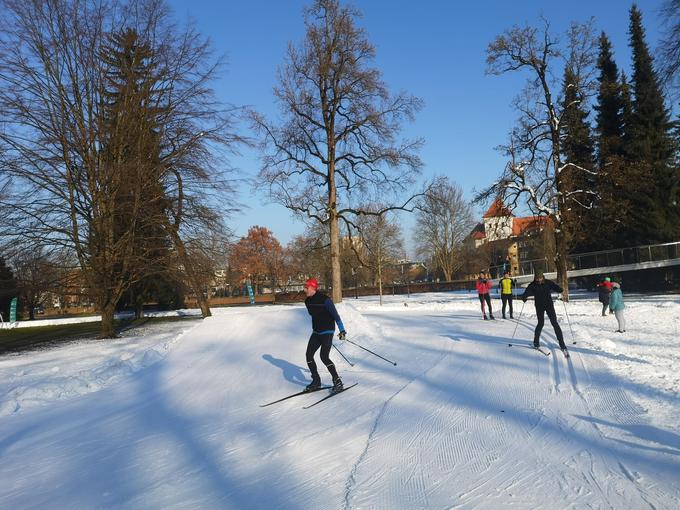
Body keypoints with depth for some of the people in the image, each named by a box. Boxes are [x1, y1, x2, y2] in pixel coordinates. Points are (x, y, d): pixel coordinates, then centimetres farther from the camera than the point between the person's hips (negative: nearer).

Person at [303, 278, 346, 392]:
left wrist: (342, 330, -19)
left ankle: (337, 381, -2)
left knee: (324, 357, -16)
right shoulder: (308, 301, 4)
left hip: (327, 332, -8)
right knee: (309, 355, 1)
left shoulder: (325, 300, -19)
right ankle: (316, 381, 16)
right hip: (316, 332, 8)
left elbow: (335, 315, -17)